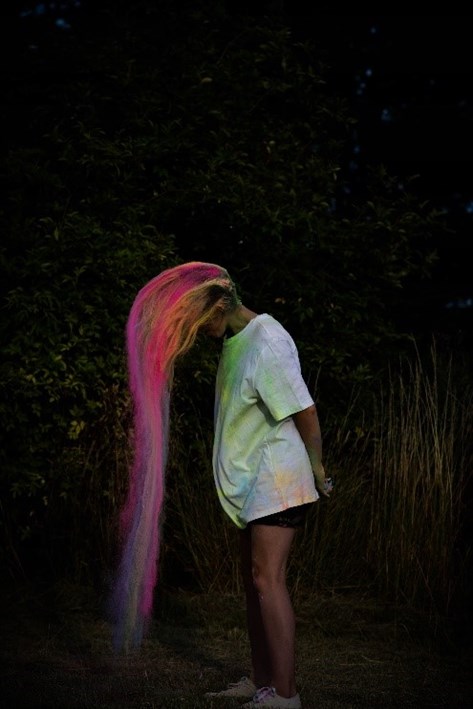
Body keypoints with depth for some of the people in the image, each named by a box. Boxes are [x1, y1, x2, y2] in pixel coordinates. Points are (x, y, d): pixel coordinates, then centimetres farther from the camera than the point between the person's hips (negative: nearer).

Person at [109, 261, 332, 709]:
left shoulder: (267, 345, -20)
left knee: (267, 579, -13)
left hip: (277, 479, -9)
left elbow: (305, 411, -17)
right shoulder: (235, 339, 10)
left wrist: (317, 470, -8)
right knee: (253, 579, 11)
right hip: (251, 482, 9)